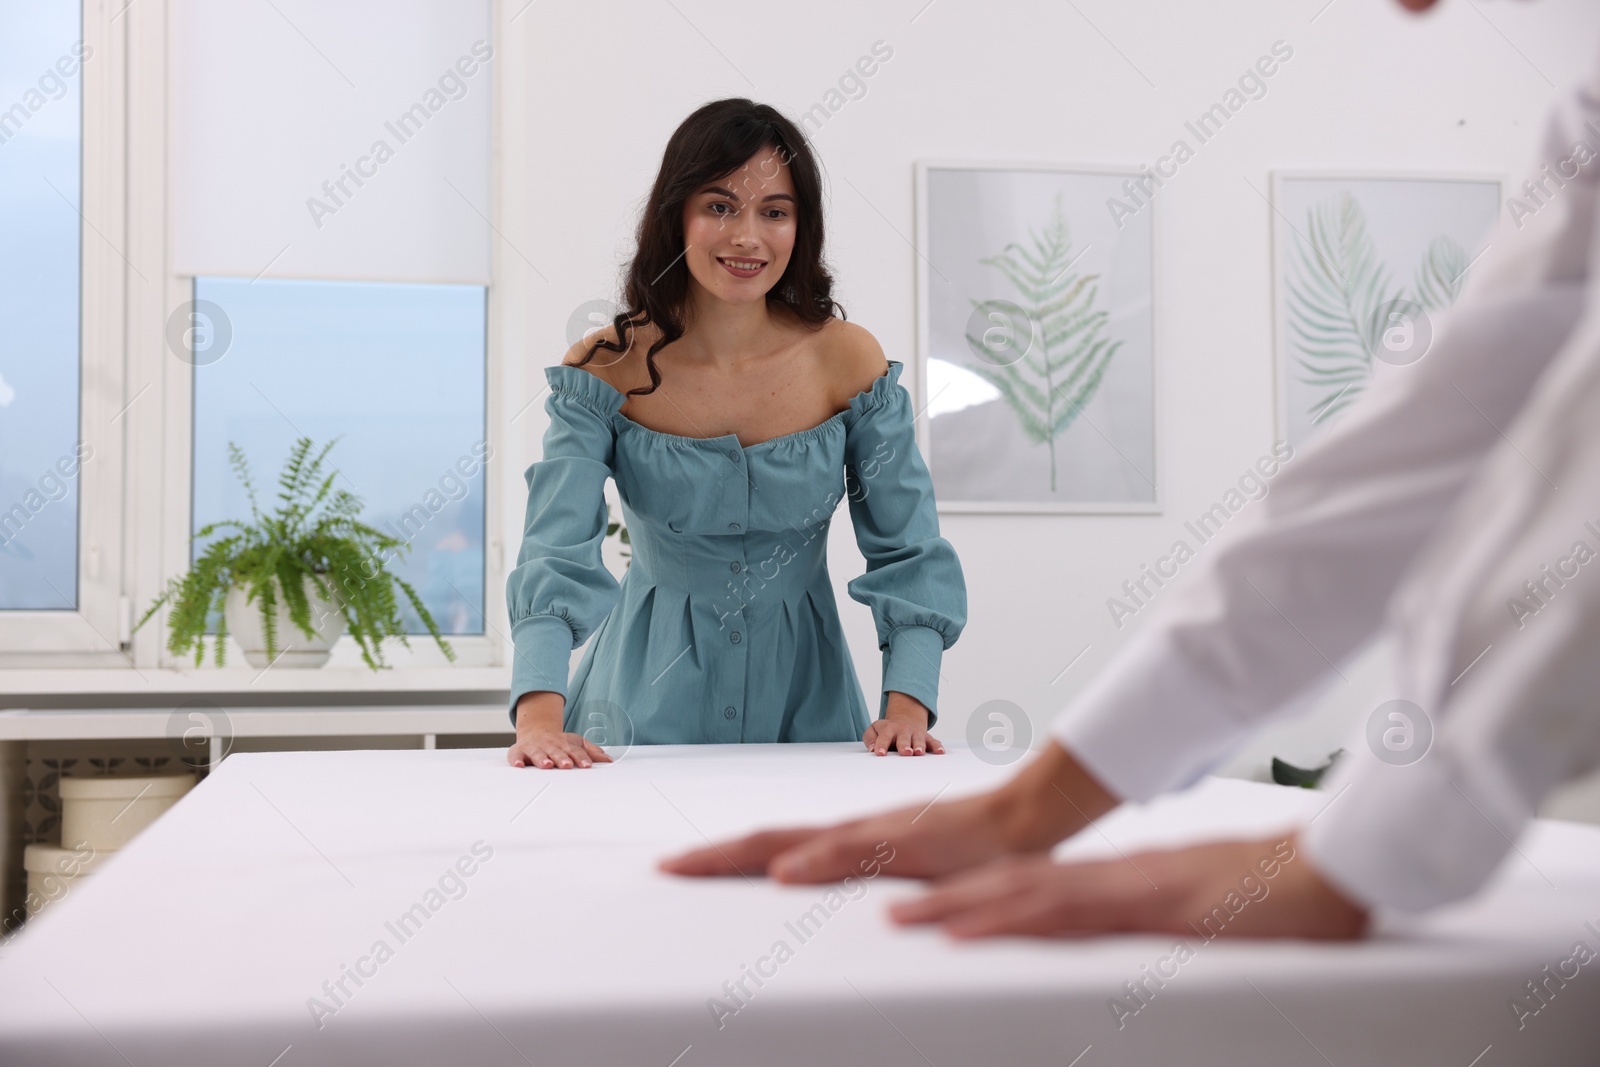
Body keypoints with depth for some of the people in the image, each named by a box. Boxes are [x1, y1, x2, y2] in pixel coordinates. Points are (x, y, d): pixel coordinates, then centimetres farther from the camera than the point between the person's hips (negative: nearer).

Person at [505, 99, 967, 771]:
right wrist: (541, 713, -32)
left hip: (802, 697, 1)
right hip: (652, 710, 0)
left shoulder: (849, 362, -6)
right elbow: (556, 558, -16)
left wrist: (907, 703, -17)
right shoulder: (604, 373, -8)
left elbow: (910, 555, -3)